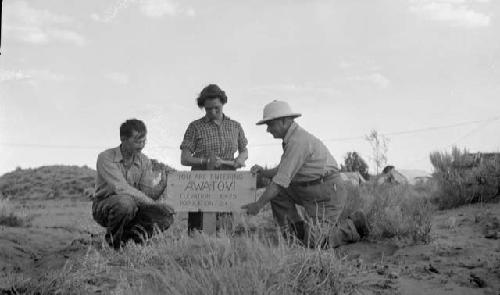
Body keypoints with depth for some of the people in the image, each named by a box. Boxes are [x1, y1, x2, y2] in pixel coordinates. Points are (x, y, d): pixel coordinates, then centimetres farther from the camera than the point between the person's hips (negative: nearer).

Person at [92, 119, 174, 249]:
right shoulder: (106, 157, -13)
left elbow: (147, 192, -5)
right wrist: (150, 202, -29)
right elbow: (121, 188, -25)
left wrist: (161, 187, -27)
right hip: (104, 206, -5)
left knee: (167, 213, -16)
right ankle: (112, 240, -12)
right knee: (126, 202, -39)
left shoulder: (144, 161, 3)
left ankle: (128, 237, -9)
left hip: (134, 208, 5)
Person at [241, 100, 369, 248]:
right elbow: (282, 170, 19)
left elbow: (282, 179, -22)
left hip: (328, 193, -10)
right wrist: (263, 172, 0)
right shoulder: (292, 138, 13)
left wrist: (258, 205, -16)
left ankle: (354, 226, 4)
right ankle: (293, 234, 4)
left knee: (314, 243, -14)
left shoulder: (298, 141, -20)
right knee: (278, 192, 1)